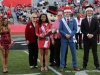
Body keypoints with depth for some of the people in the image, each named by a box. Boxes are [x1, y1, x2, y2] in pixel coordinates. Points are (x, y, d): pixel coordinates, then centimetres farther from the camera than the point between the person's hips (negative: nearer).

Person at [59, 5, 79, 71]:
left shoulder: (73, 20, 3)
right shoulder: (62, 20, 2)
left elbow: (75, 29, -1)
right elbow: (60, 30, -2)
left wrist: (70, 35, -14)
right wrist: (65, 34, -16)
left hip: (71, 38, 1)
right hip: (64, 39, -1)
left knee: (74, 53, 6)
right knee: (63, 53, 2)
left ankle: (75, 66, 15)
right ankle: (62, 67, 9)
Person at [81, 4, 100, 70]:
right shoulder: (83, 21, 6)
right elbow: (82, 30, -1)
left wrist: (92, 35, -13)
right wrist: (87, 34, -14)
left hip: (93, 38, 0)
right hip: (86, 38, 0)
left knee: (95, 52, 4)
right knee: (86, 52, 3)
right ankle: (84, 65, 8)